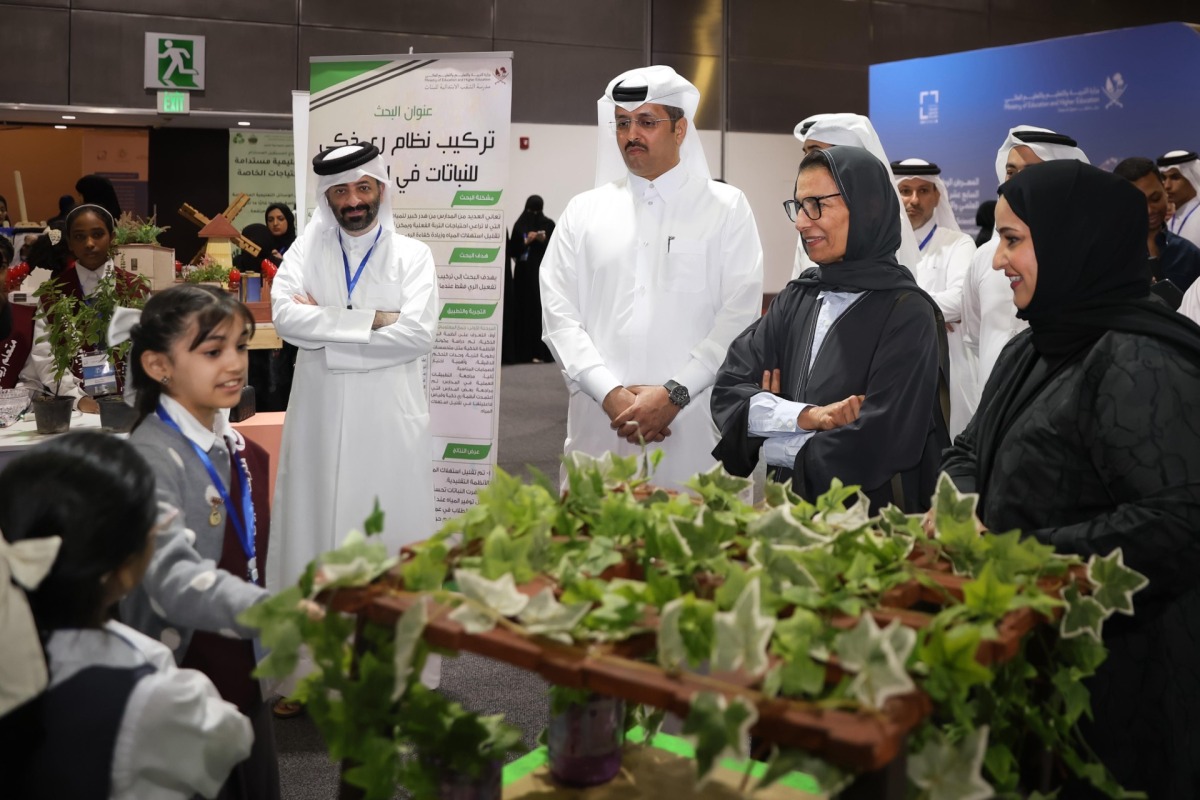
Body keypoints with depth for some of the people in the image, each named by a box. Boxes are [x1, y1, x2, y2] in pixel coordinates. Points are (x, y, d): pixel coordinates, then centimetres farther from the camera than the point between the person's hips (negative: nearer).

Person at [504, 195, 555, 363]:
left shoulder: (549, 225, 5)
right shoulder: (519, 225, 9)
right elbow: (513, 249, 3)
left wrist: (544, 240, -17)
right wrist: (526, 242, -12)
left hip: (541, 272, -2)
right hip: (522, 272, 2)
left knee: (539, 308, -8)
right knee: (522, 309, -1)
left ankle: (539, 351, -8)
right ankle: (522, 350, 2)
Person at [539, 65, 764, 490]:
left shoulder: (727, 207, 6)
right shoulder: (584, 211, 11)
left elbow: (740, 314, -3)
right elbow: (558, 315, 4)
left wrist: (674, 393, -12)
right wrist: (611, 393, -9)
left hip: (695, 429, -2)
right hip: (601, 424, 2)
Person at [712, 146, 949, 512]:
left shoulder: (907, 314, -14)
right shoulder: (795, 299, 3)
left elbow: (878, 444, -22)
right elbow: (728, 391, -4)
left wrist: (776, 443, -10)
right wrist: (806, 416, -20)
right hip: (792, 509, 5)